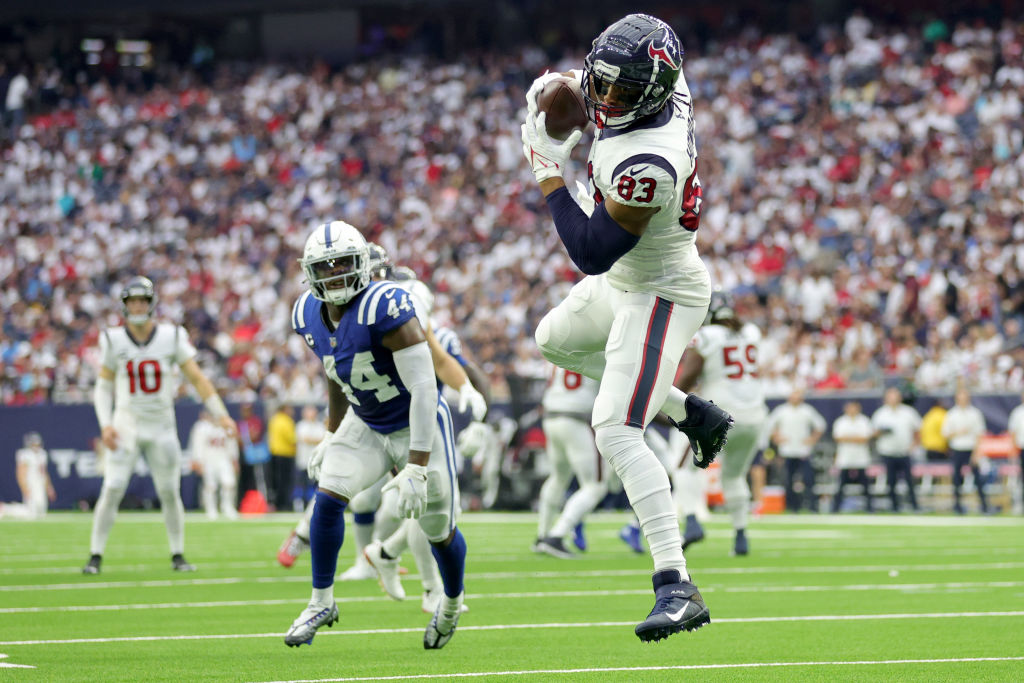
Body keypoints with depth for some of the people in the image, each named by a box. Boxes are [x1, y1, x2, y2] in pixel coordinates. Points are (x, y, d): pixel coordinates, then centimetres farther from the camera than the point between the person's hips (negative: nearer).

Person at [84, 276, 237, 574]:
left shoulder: (172, 337, -5)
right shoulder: (114, 340, -3)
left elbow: (197, 378, -4)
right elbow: (103, 385, 5)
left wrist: (221, 415, -11)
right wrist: (106, 424, -8)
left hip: (162, 425, 1)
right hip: (127, 424, -1)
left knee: (170, 493, 3)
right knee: (112, 490, -10)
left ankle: (178, 556, 17)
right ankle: (95, 556, -4)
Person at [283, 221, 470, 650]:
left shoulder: (384, 309, -32)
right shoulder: (310, 316, -9)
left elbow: (423, 389, -31)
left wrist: (416, 468, -33)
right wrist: (332, 437, 20)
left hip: (419, 426, -5)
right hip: (366, 426, 5)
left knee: (439, 532, 6)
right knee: (328, 498, -14)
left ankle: (452, 603, 36)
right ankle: (321, 602, 3)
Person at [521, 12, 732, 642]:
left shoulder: (647, 164, -37)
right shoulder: (668, 92, -11)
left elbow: (592, 253, -32)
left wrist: (549, 172, -26)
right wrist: (572, 86, 2)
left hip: (659, 297, -11)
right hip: (627, 282, 11)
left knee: (616, 431, -18)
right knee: (556, 341, 32)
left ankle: (677, 587, -22)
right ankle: (693, 415, 34)